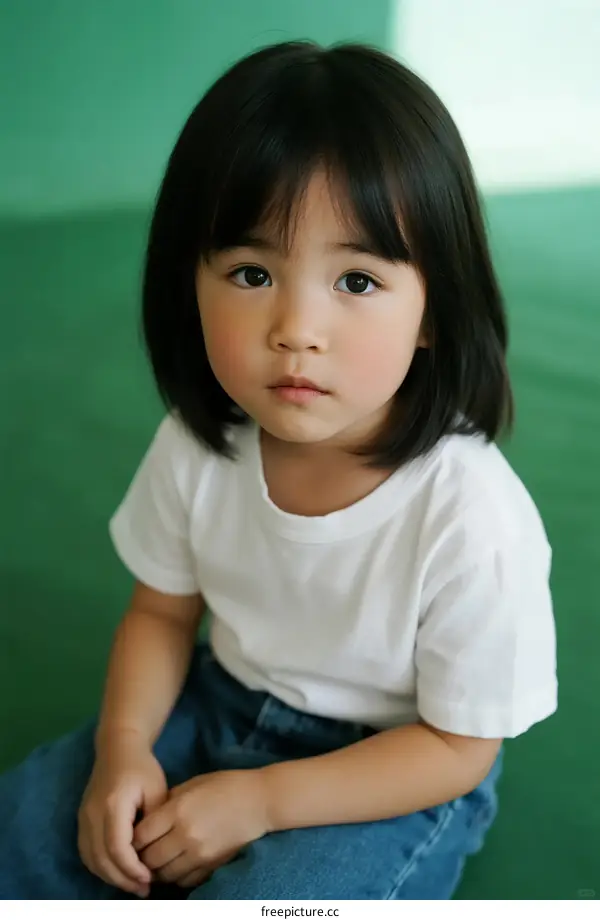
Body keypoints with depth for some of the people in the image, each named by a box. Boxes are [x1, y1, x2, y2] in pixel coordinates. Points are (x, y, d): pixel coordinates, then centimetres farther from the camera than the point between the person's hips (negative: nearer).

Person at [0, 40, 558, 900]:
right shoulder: (194, 448, -17)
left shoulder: (473, 518, -31)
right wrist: (122, 747, -15)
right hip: (222, 703, 4)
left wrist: (259, 799, -21)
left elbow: (458, 745, -18)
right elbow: (162, 611, 1)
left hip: (394, 772, -3)